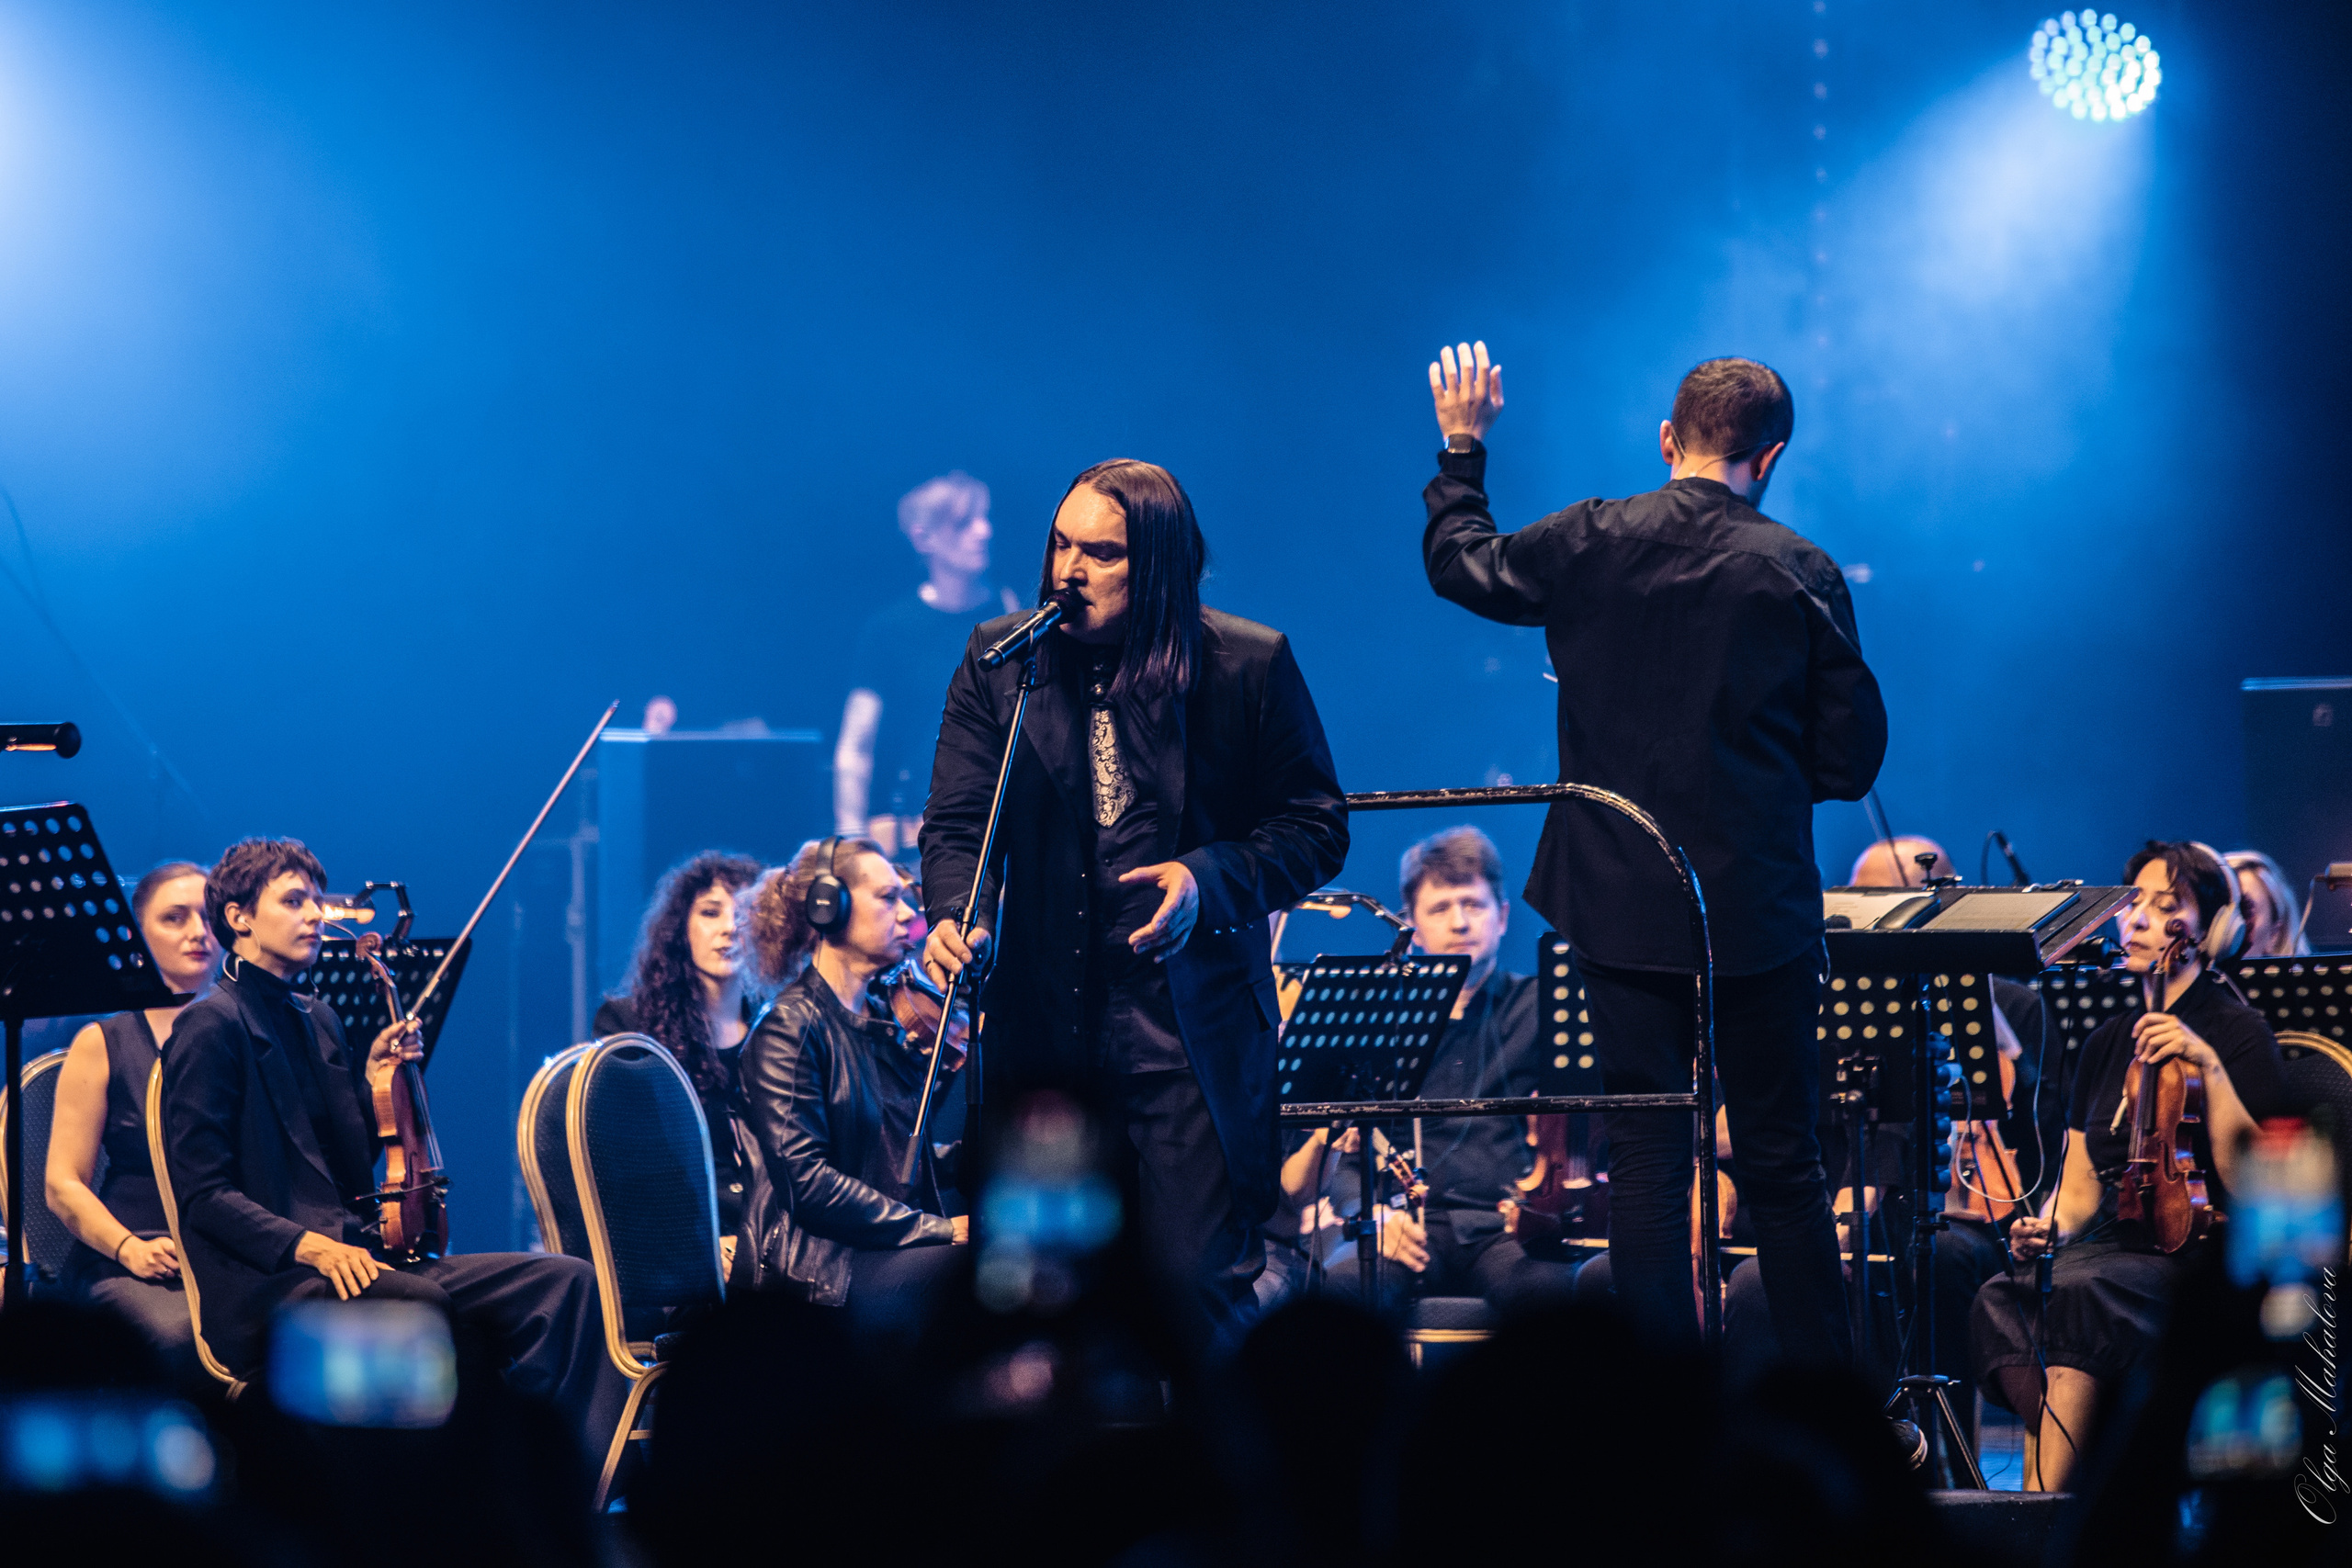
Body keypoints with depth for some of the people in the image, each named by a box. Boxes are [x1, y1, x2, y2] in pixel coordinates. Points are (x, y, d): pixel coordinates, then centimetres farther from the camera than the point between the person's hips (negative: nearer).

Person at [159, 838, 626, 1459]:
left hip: (352, 1253, 8)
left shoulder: (315, 1022, 23)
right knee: (423, 1302, -38)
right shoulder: (212, 1026, -2)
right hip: (266, 1282, -8)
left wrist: (373, 1083, 8)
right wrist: (306, 1243, -21)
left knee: (565, 1282, -9)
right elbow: (203, 1192, -10)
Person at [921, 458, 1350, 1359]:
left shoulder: (1251, 666, -1)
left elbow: (1315, 828, 4)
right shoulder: (1001, 662, 7)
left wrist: (1209, 878, -14)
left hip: (1192, 1027, -3)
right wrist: (955, 914, -17)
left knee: (1196, 1280, -10)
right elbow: (959, 823, 4)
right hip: (1043, 1023, 3)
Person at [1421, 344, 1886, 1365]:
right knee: (1782, 1167, 8)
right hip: (1760, 913, -1)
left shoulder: (1586, 546, -4)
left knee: (1645, 1164, 4)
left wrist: (1462, 446, 31)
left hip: (1622, 904, 1)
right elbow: (1852, 762, -5)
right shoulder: (1800, 577, -8)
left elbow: (1458, 562, 16)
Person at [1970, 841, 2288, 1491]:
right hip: (2110, 1244, 6)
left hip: (2195, 1256, -6)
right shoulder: (2109, 1041, 19)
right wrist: (2046, 1228, -3)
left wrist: (2210, 1066, -20)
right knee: (2002, 1300, -26)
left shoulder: (2239, 1033, 0)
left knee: (2077, 1293, -36)